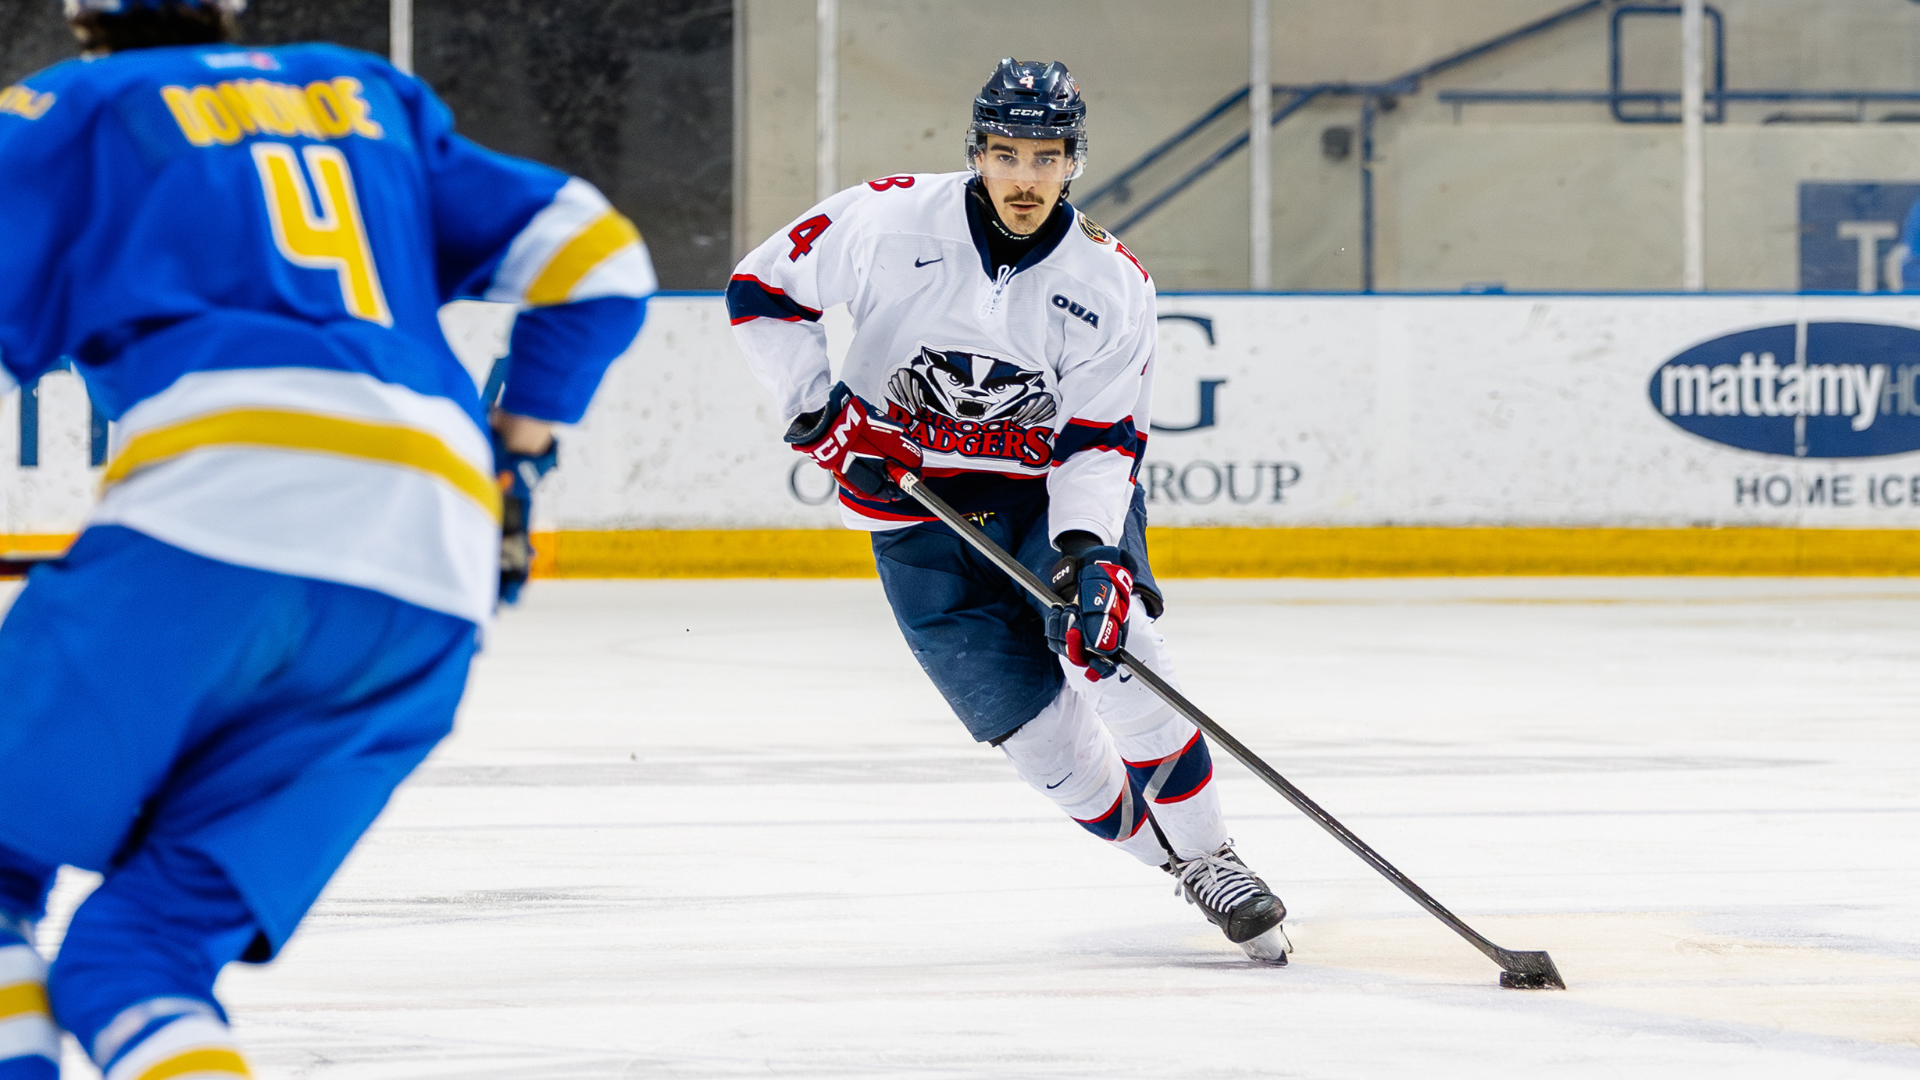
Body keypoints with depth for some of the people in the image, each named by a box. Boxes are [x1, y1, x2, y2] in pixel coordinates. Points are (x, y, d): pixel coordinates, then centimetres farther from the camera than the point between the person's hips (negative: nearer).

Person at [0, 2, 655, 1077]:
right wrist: (517, 453, 36)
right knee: (135, 951, 8)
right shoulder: (370, 100, 32)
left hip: (223, 508, -5)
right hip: (434, 592, 5)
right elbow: (598, 259, 27)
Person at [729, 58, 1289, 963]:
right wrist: (822, 412, -11)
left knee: (1108, 635, -25)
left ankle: (1209, 856, -9)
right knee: (1035, 725, -9)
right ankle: (1174, 863, 10)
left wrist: (1085, 548, -28)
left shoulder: (1109, 284, -10)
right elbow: (761, 290, -3)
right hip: (913, 501, 0)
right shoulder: (888, 221, -14)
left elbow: (1100, 441, -11)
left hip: (1051, 487, 0)